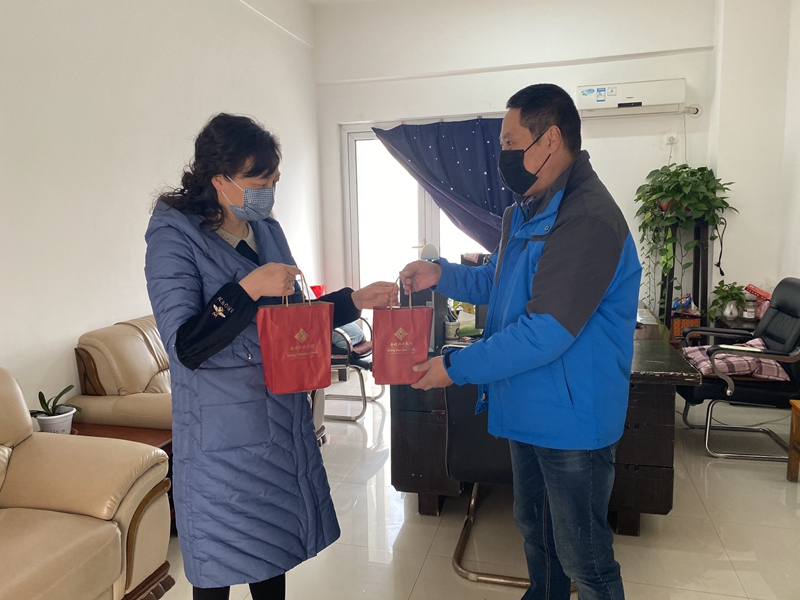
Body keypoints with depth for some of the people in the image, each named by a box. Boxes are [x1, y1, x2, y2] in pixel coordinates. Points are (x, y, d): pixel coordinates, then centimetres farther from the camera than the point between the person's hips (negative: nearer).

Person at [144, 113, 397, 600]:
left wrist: (355, 301, 0)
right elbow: (185, 345, -20)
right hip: (222, 430, -6)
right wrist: (249, 288, -29)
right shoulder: (175, 238, -14)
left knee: (274, 544, 20)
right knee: (221, 561, 9)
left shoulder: (267, 230, 6)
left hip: (282, 419, 6)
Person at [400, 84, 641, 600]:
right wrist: (441, 275, 3)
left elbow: (546, 330, -29)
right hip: (528, 410, 10)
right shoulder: (525, 211, 8)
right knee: (535, 529, 27)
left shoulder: (589, 219, -26)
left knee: (583, 557, 10)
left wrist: (457, 368, -21)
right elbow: (502, 282, 20)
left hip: (573, 418, -9)